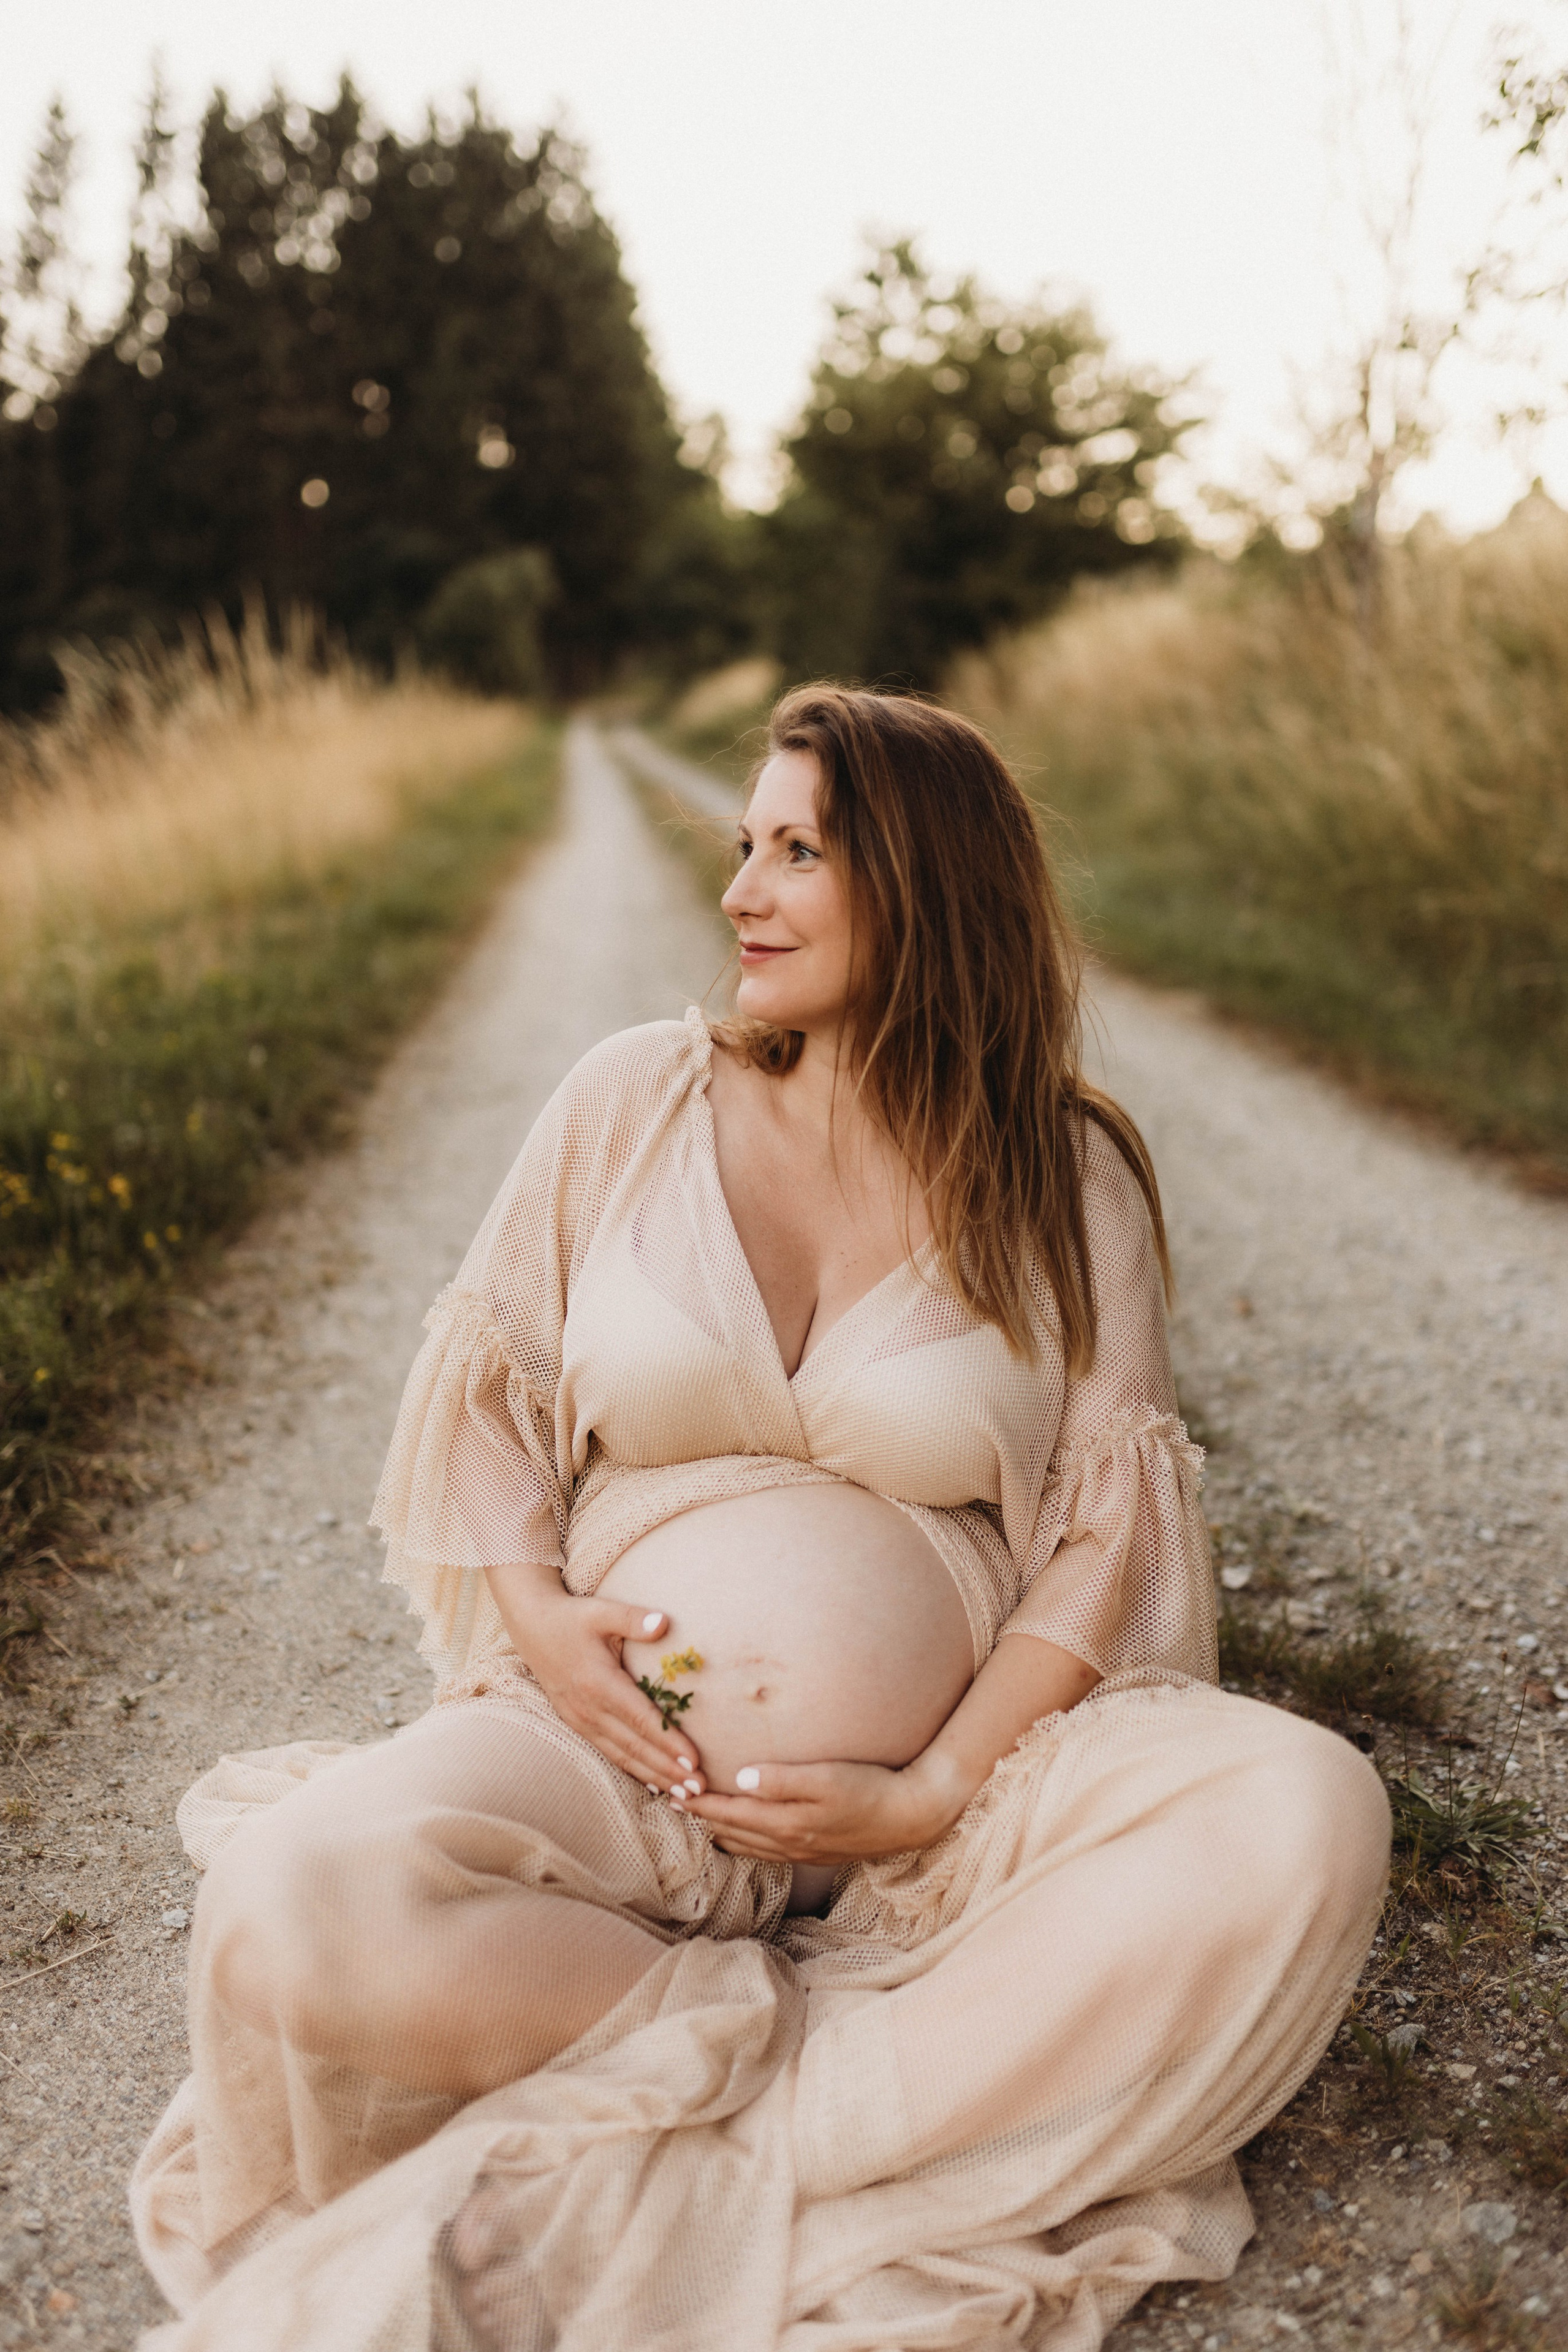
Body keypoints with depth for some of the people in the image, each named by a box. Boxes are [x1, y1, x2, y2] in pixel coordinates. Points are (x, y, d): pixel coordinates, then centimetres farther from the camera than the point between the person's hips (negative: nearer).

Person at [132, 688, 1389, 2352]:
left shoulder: (1065, 1181, 2)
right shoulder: (630, 1105, 5)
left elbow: (1108, 1525, 0)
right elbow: (484, 1381, 12)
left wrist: (937, 1795, -13)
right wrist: (533, 1608, -7)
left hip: (965, 1762, 1)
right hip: (621, 1748, 0)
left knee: (1306, 1822, -27)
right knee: (301, 1909, -29)